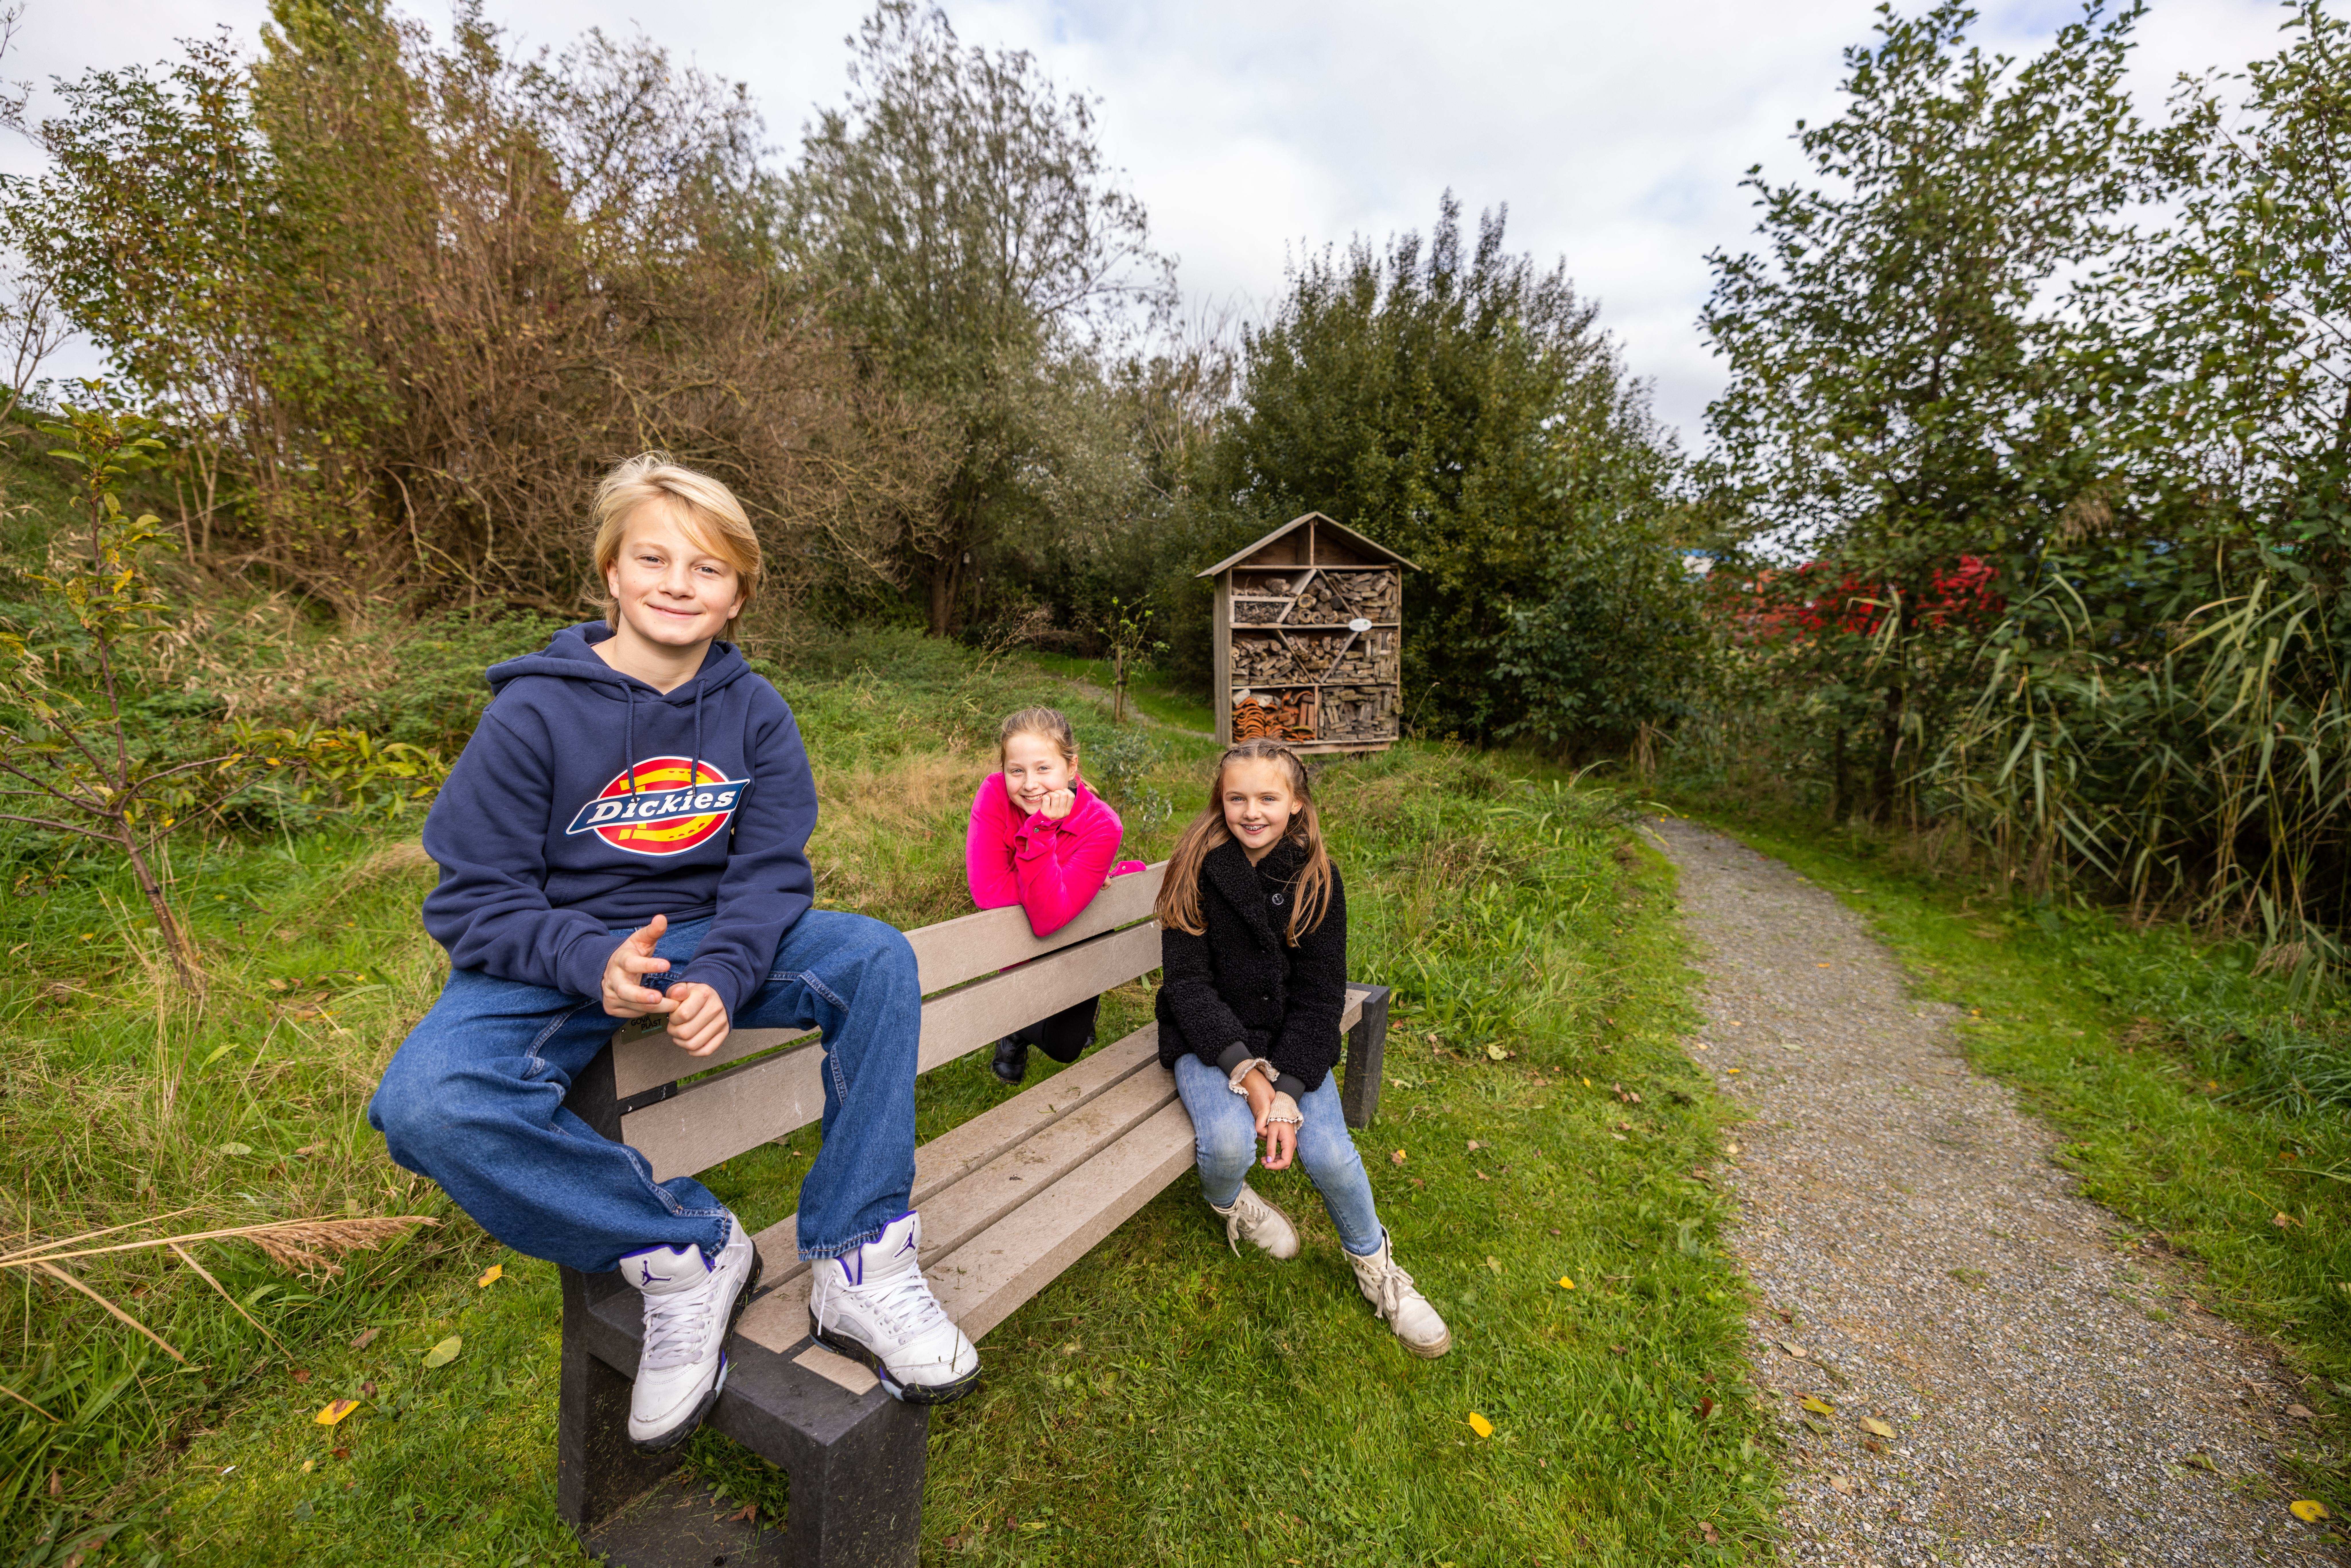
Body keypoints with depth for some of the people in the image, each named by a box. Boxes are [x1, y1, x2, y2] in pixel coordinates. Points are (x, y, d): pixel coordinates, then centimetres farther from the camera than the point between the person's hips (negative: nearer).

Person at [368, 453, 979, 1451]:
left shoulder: (754, 713, -2)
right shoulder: (534, 714, -10)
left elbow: (771, 871, -6)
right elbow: (472, 897, -9)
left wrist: (721, 976, -26)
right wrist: (593, 962, -29)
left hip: (707, 944, 2)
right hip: (555, 958, -1)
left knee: (875, 958, -24)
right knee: (425, 1105, -32)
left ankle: (858, 1263, -19)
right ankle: (688, 1249, -14)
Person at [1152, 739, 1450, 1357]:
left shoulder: (1316, 879, -7)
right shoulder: (1197, 870, -12)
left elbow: (1320, 993, -7)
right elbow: (1188, 982, -14)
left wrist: (1287, 1087, -20)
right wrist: (1246, 1072, -24)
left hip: (1291, 1039, 2)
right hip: (1208, 1038, -1)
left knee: (1330, 1155, -17)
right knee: (1230, 1140, -27)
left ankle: (1373, 1262, 17)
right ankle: (1228, 1203, 13)